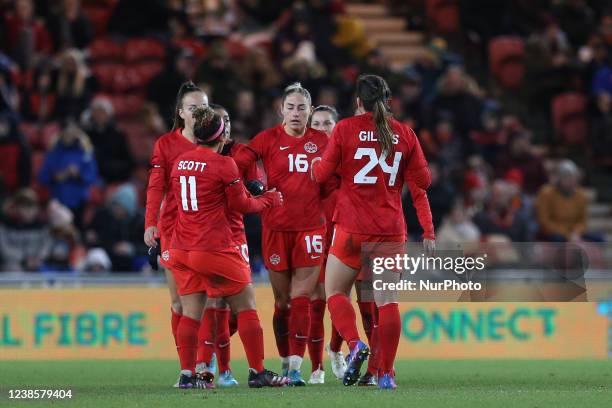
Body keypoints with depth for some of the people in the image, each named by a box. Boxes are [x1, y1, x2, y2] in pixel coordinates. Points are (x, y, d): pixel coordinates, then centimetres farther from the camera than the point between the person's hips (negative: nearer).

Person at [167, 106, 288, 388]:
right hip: (214, 249, -6)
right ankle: (257, 372, 7)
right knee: (246, 307, 6)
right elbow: (242, 205, -1)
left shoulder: (179, 162, 8)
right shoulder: (223, 164, -9)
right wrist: (269, 200, 18)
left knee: (191, 312, 7)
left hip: (181, 249, 6)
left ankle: (187, 374, 0)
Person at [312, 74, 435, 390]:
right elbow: (421, 181, 7)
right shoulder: (404, 134, 6)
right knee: (387, 300, 3)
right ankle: (386, 373, -1)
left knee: (335, 292, 10)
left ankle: (355, 344, -14)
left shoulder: (345, 129, -3)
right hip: (391, 230, 2)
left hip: (352, 228, -2)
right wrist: (428, 231, 11)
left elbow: (322, 174, 0)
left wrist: (315, 163, 24)